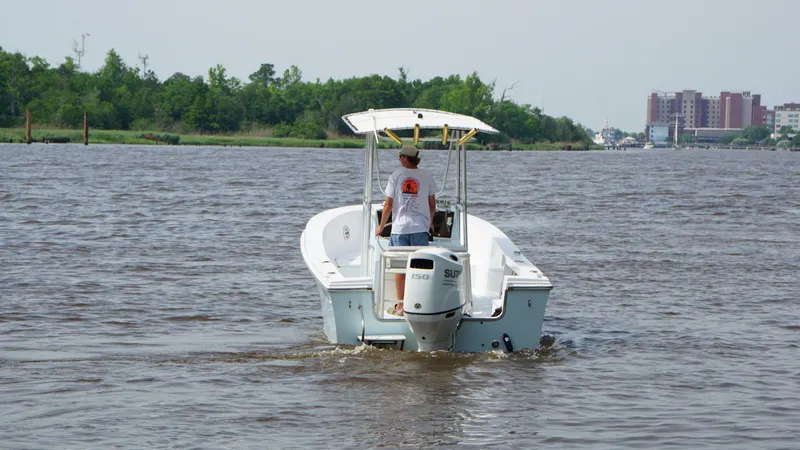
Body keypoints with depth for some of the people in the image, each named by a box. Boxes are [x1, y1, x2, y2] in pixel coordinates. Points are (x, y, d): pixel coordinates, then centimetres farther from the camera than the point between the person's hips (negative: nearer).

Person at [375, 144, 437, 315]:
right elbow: (432, 206, 9)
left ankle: (400, 305, 5)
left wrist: (381, 226, 11)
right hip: (420, 227, 1)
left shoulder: (396, 176, -2)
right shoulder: (427, 177, 3)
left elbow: (388, 205, -1)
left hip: (399, 227, -1)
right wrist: (430, 222, 28)